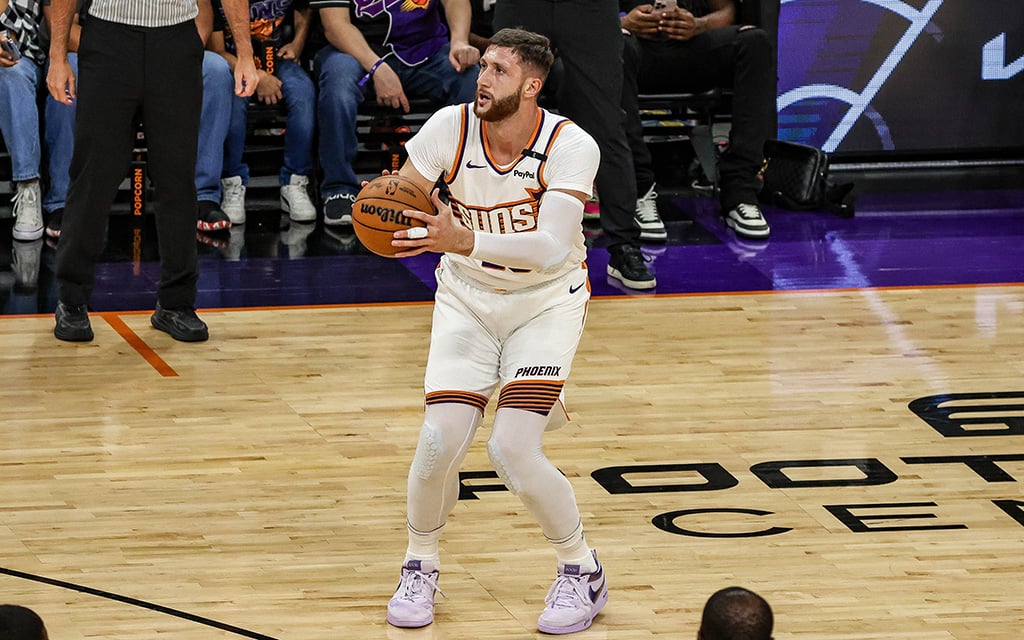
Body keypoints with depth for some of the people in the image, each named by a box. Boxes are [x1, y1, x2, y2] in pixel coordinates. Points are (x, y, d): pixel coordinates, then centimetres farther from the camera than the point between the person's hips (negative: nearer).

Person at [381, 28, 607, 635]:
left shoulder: (571, 146, -23)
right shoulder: (450, 128, -15)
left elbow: (552, 247, -35)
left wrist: (463, 240, -48)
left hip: (547, 301, -3)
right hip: (467, 296, 3)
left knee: (514, 450, -17)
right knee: (441, 442, -11)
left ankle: (582, 571, 7)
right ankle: (421, 567, 17)